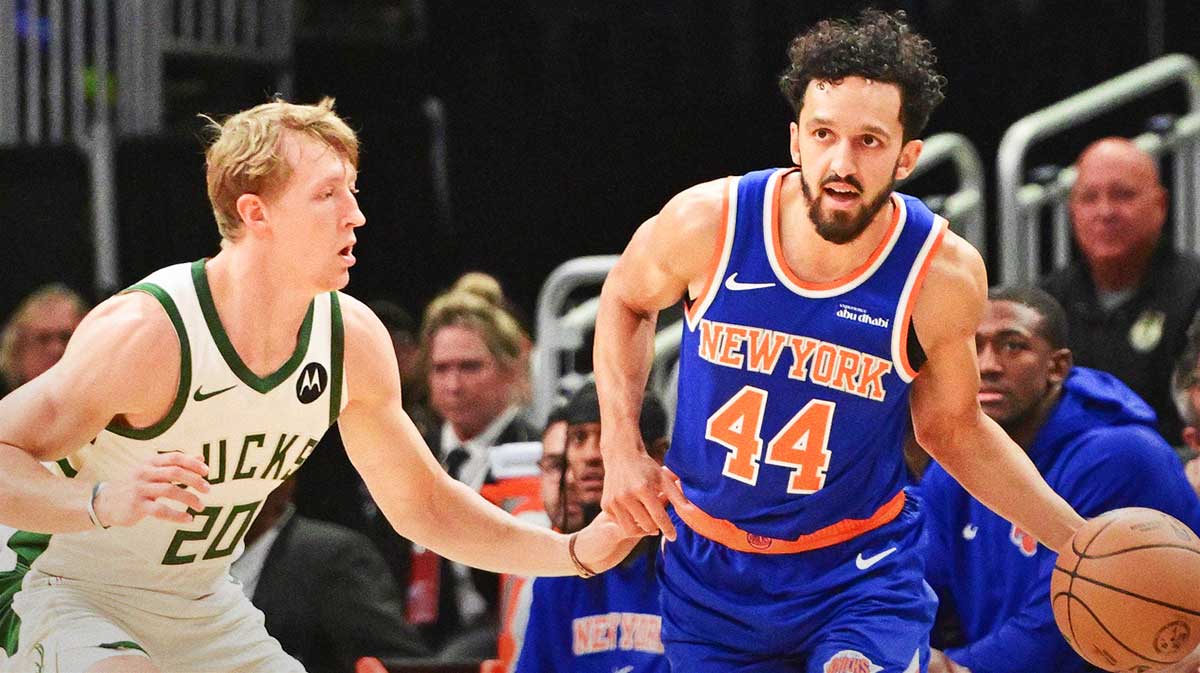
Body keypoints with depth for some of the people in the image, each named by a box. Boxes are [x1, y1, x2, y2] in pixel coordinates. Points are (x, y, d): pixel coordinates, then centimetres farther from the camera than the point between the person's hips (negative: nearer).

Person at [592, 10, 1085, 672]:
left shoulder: (943, 273, -15)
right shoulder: (709, 222, -16)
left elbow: (952, 428, 3)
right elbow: (626, 298, 7)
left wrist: (1082, 542, -5)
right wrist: (620, 449, -3)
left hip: (860, 569, -2)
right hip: (709, 570, 2)